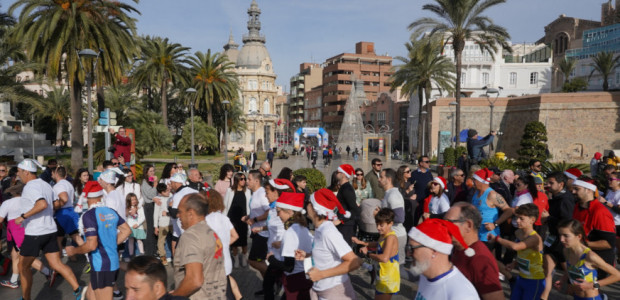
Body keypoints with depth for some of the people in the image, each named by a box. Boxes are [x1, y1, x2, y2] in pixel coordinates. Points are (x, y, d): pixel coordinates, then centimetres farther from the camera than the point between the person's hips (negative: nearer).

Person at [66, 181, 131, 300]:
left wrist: (73, 251, -4)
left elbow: (92, 245, -21)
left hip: (101, 266, -7)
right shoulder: (112, 212, 4)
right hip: (114, 263, 7)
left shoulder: (88, 215, -16)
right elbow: (127, 230, 8)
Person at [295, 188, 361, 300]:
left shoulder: (329, 232, -23)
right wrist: (307, 255, -1)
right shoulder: (319, 228, -2)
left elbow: (355, 262, -26)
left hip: (335, 291, -6)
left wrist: (321, 274, -24)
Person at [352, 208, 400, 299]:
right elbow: (378, 245, 26)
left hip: (388, 280, -10)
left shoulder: (390, 237, -26)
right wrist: (360, 242, 16)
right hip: (382, 277, 10)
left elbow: (384, 258, -39)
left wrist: (368, 253, -24)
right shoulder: (384, 235, 3)